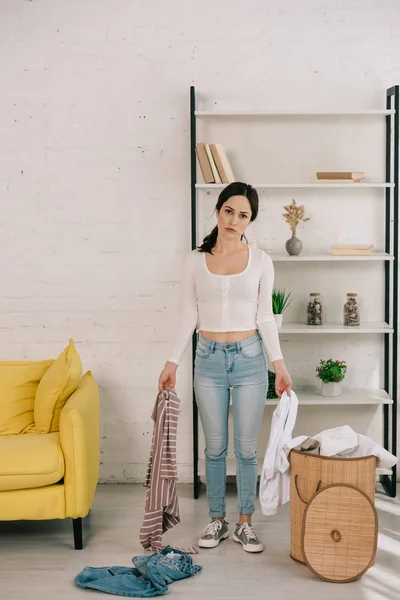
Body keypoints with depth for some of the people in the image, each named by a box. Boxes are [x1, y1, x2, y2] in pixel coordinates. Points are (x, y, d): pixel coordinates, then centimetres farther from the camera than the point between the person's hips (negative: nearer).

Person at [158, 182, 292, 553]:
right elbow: (188, 317, 3)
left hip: (249, 359, 0)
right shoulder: (195, 261, 0)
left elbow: (264, 317, 2)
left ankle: (245, 524, 20)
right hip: (209, 360, 1)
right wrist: (172, 362, -1)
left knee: (246, 447, 6)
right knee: (215, 447, 9)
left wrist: (279, 363, -5)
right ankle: (217, 521, 23)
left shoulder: (260, 261, -1)